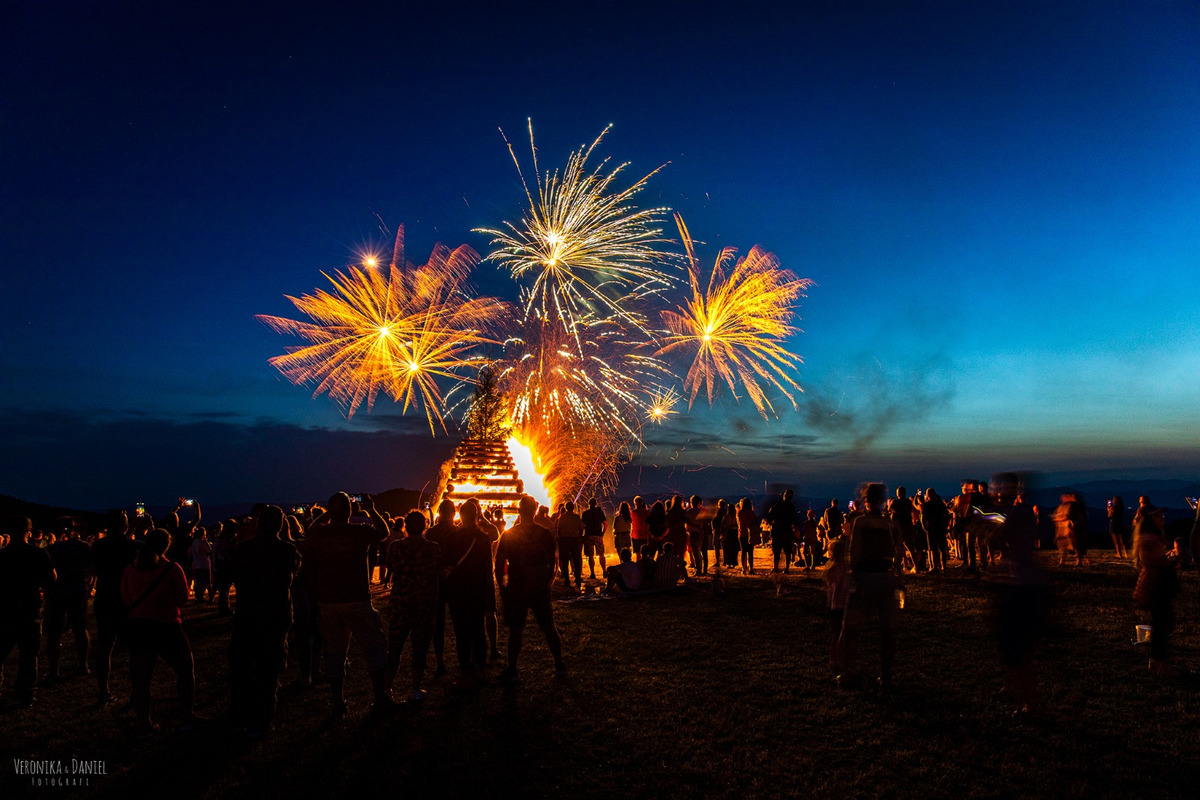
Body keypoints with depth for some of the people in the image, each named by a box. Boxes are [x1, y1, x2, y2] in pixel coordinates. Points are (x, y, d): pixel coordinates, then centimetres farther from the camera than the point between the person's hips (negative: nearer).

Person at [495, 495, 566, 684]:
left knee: (516, 631, 6)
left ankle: (512, 671, 9)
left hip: (516, 589, -2)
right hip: (540, 590, 2)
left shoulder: (508, 535, -7)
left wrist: (502, 587, 6)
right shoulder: (545, 534, -4)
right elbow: (552, 563, 4)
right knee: (548, 627, 13)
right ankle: (559, 665, 21)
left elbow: (499, 564, -4)